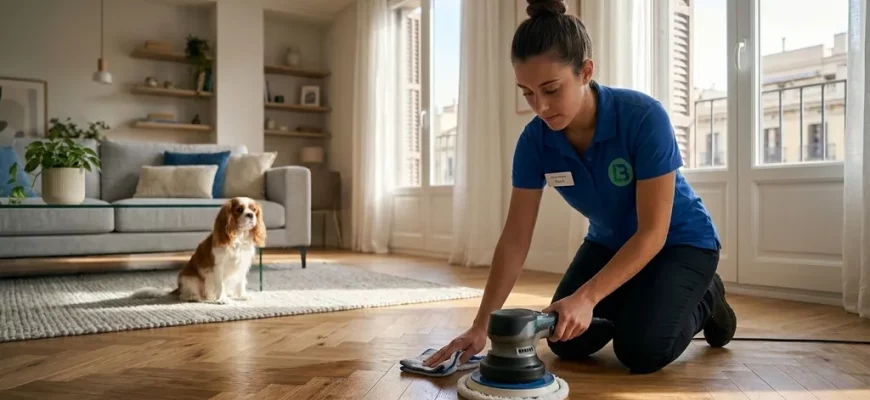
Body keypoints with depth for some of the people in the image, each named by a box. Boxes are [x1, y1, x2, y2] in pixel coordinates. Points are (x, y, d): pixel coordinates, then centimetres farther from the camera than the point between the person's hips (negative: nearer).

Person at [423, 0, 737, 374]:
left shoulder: (644, 117, -33)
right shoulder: (535, 140, -21)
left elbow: (653, 232, -31)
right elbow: (515, 238, -18)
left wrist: (586, 297, -41)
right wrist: (481, 325, -23)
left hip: (679, 240, -4)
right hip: (610, 242, 4)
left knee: (641, 350, -20)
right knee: (568, 342, -8)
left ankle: (704, 299, 11)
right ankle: (635, 299, 21)